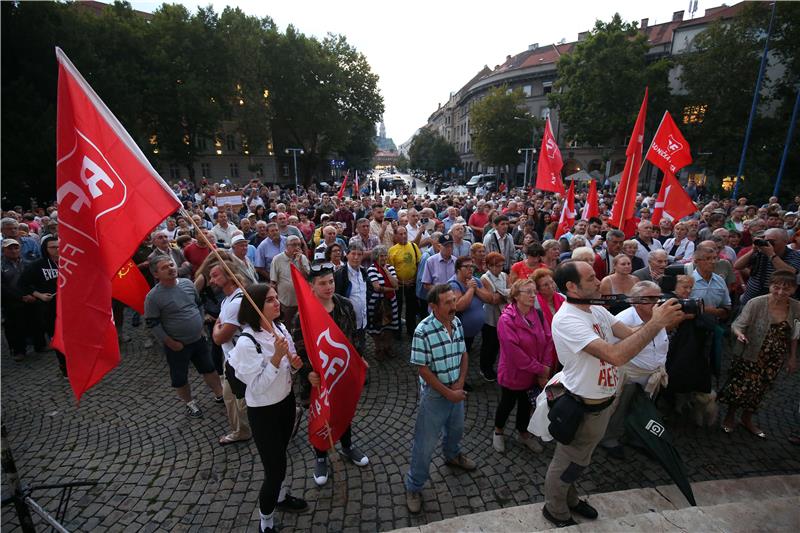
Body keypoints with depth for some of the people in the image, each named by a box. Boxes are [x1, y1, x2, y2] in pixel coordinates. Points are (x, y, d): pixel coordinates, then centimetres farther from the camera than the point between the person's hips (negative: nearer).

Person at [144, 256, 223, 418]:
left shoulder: (187, 283, -4)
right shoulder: (153, 296, -19)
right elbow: (152, 323, -13)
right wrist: (170, 342, -14)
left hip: (198, 339, 4)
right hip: (177, 345, -4)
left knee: (209, 368, 17)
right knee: (180, 377, 13)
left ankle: (219, 395, 35)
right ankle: (190, 403, 35)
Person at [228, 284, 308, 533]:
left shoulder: (281, 328, -5)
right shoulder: (247, 343, -27)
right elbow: (257, 386, -26)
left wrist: (294, 363, -13)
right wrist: (277, 357, -35)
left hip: (286, 401, 6)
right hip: (263, 411, -6)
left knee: (279, 455, 27)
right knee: (275, 467, 6)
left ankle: (281, 496, 52)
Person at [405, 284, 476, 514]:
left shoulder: (457, 322, -7)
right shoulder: (423, 331, -27)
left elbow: (464, 354, 3)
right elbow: (423, 369, -22)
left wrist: (459, 384, -8)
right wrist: (448, 393, -17)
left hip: (456, 390, 6)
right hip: (434, 394, -6)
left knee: (456, 428, 29)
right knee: (425, 443, 6)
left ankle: (453, 455, 60)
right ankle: (414, 487, 27)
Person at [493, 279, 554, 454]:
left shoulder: (538, 315, -6)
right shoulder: (506, 320, -24)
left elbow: (548, 342, -7)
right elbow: (515, 353, -25)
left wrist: (544, 370, -13)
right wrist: (541, 369, -18)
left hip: (534, 374, 5)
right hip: (513, 373, -4)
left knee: (526, 403, 23)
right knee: (508, 403, 16)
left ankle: (524, 433, 46)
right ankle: (498, 432, 42)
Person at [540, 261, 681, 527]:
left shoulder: (598, 310, 1)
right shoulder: (567, 319, -30)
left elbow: (631, 335, -3)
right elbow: (616, 355, -37)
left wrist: (662, 317, -20)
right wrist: (656, 323, -33)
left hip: (601, 403, 8)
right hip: (581, 408, -8)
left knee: (577, 459, 29)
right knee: (566, 463, 16)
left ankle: (570, 500, 52)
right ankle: (555, 511, 40)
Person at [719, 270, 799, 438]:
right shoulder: (756, 303, -19)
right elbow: (738, 324, -19)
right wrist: (739, 334, -40)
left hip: (775, 360, 4)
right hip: (750, 356, -4)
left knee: (759, 391, 17)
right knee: (740, 388, 4)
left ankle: (747, 419, 39)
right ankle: (730, 416, 30)